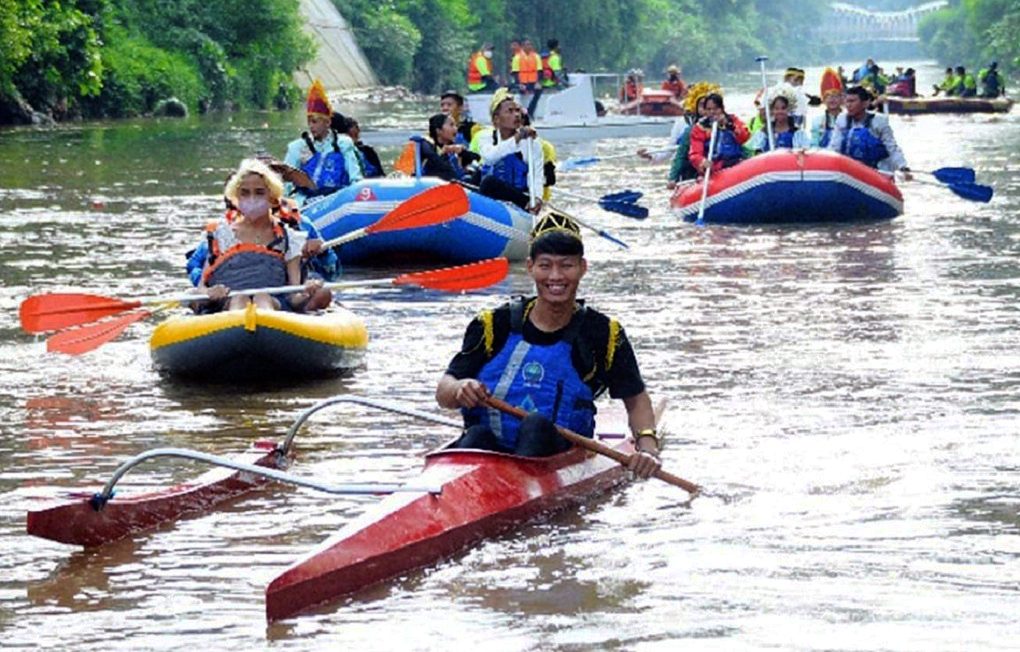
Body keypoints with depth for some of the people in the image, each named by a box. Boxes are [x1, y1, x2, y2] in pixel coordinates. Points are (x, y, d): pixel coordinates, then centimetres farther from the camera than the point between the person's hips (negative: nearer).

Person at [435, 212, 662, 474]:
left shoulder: (602, 334, 4)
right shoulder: (495, 325, 4)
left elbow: (636, 399, 13)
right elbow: (443, 391, 4)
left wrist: (648, 444, -8)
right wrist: (459, 390, -21)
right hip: (488, 450, 0)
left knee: (537, 424, -32)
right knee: (477, 436, -32)